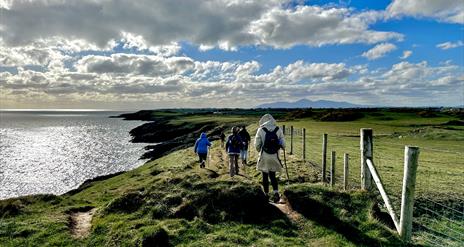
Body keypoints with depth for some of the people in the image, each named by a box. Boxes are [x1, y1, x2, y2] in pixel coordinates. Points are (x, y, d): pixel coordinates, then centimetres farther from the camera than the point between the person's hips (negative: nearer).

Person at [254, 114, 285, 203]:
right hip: (274, 156, 2)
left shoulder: (261, 130, -5)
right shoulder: (278, 130, 2)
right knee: (272, 175, 12)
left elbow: (257, 144, -3)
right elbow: (283, 144, 1)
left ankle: (266, 194, 19)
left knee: (265, 176, 11)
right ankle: (276, 192, -6)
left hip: (264, 156, -2)